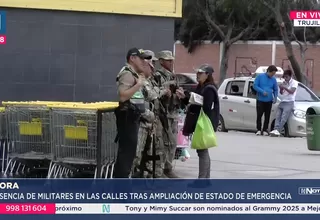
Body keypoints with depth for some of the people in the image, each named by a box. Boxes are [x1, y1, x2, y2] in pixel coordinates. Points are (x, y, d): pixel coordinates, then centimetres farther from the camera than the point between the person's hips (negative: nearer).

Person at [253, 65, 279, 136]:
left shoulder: (273, 79, 6)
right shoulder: (260, 76, -2)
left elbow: (275, 90, 12)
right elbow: (255, 86, -4)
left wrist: (275, 97, -4)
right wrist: (262, 91, -16)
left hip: (269, 101, 2)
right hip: (260, 100, -2)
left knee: (267, 116, 2)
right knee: (259, 115, -5)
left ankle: (265, 130, 10)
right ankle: (258, 130, 5)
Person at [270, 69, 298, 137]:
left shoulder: (294, 82, 2)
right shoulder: (284, 83, 22)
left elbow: (292, 91, -11)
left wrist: (284, 87, -19)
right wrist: (281, 89, 2)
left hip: (289, 102, -6)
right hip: (282, 102, 6)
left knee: (283, 118, -19)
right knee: (278, 117, -14)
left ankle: (277, 130, -29)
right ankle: (276, 130, -27)